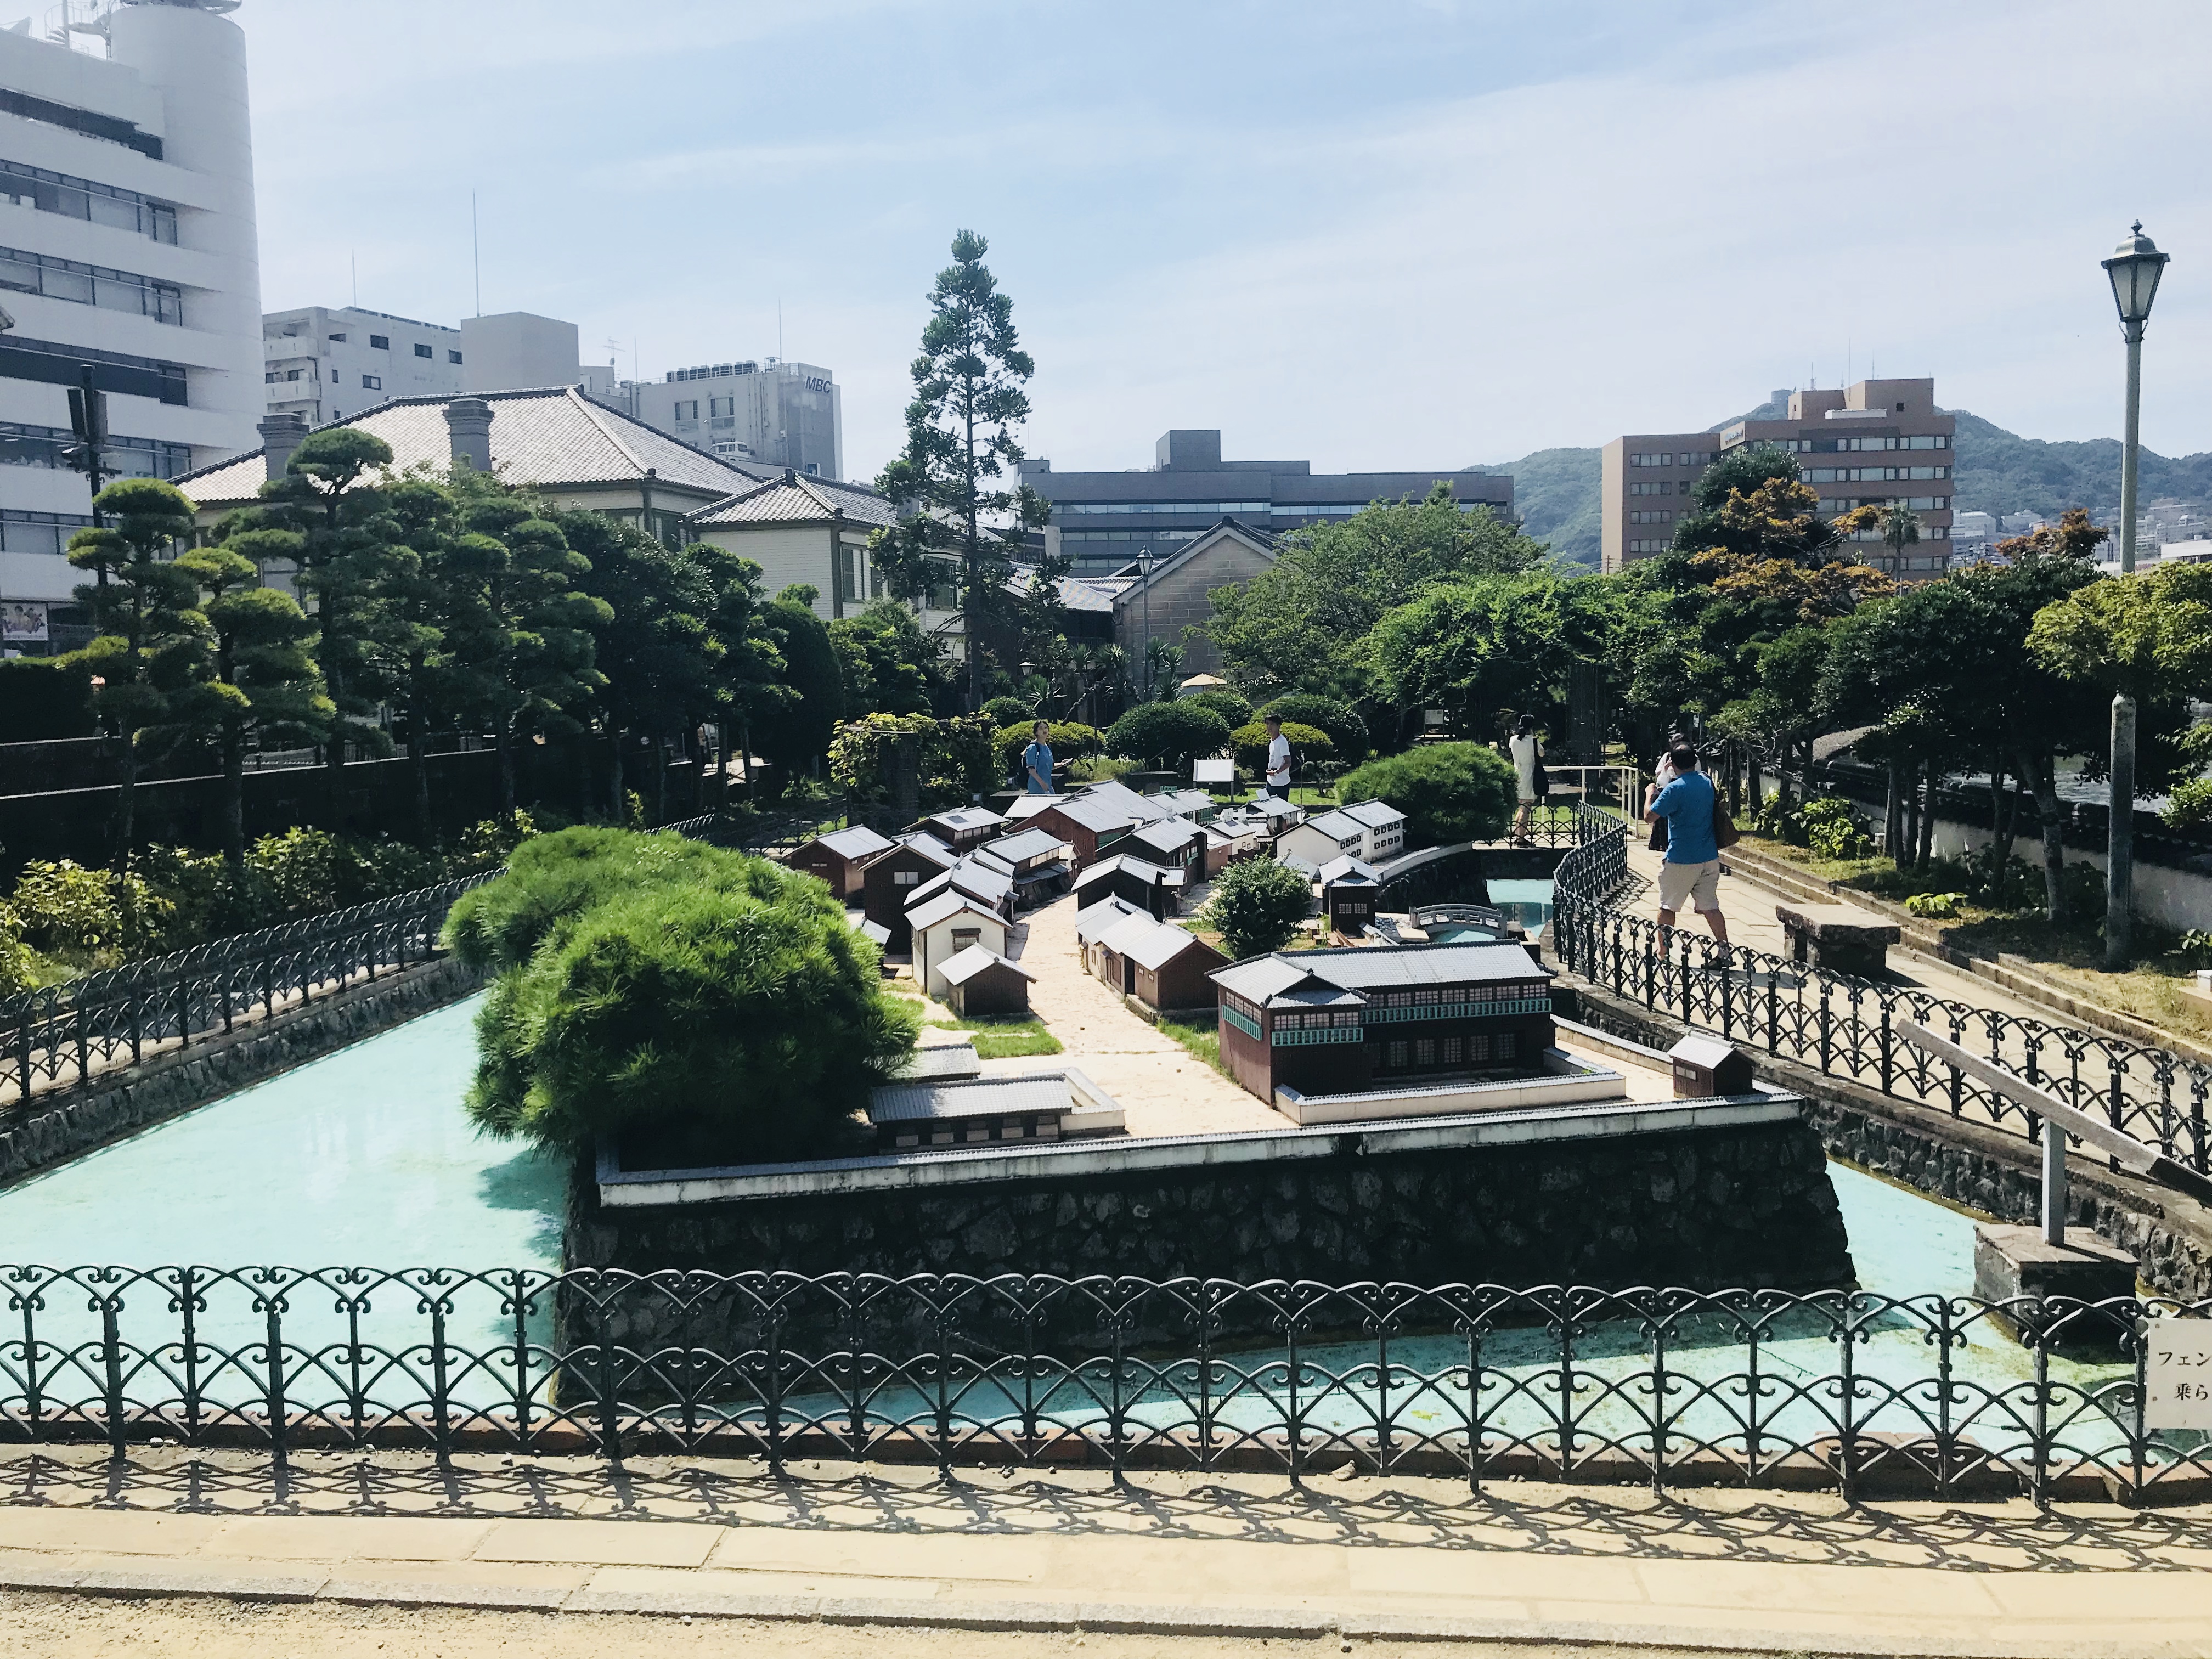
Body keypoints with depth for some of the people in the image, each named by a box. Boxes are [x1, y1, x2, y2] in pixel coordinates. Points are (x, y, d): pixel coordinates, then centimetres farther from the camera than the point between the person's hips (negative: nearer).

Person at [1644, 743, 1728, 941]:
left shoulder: (1674, 789, -16)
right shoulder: (1707, 782, 5)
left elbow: (1649, 817, -12)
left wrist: (1650, 793, 3)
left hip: (1681, 860, -6)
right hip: (1710, 858, 6)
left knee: (1668, 907, 7)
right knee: (1711, 908, 11)